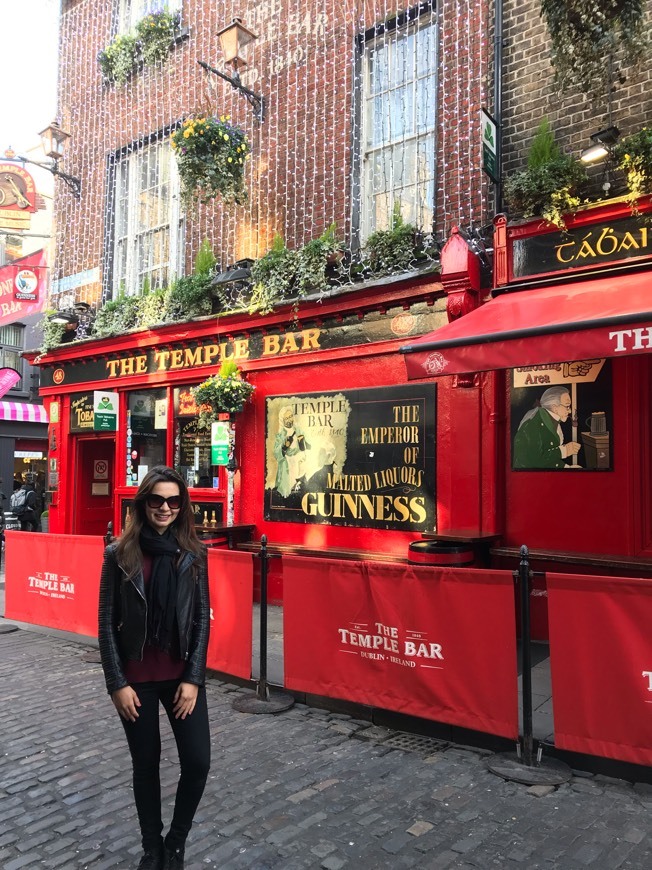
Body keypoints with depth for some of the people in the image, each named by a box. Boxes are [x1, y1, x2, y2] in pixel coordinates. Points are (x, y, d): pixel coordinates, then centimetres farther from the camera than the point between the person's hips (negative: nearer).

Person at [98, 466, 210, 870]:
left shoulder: (194, 553, -3)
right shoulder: (119, 554, -6)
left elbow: (202, 619, -2)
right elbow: (107, 622, -3)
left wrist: (193, 678, -7)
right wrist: (117, 683, -7)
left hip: (182, 675, 1)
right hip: (136, 677, -1)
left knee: (198, 762, 0)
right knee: (146, 765, 13)